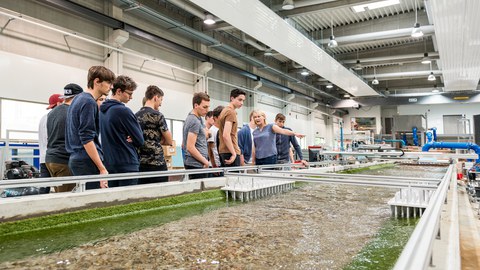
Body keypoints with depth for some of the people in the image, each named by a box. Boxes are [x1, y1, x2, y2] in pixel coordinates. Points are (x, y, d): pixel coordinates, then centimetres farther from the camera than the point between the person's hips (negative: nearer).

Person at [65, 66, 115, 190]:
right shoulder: (89, 102, -13)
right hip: (87, 161, -10)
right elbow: (87, 139, -19)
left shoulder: (78, 99, 17)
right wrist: (102, 169, -20)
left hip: (76, 158, 10)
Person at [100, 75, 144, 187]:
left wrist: (126, 139, 1)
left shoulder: (102, 110, 10)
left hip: (108, 164, 8)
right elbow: (140, 141, -12)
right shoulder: (123, 111, -15)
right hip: (127, 165, -8)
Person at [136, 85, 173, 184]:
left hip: (140, 163, 7)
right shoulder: (157, 115, -9)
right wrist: (159, 140, 7)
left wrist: (156, 140, 4)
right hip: (157, 163, -7)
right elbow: (169, 141, -5)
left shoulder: (136, 115, 11)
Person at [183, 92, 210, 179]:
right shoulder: (195, 121, -15)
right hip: (197, 165, -10)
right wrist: (205, 161, -10)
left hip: (193, 163, 10)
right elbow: (190, 147, -19)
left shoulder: (191, 117, 15)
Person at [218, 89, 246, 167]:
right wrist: (234, 153, -20)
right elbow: (226, 135, -22)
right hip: (230, 152, -10)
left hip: (223, 151, 10)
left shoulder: (225, 110, 17)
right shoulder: (231, 112, -12)